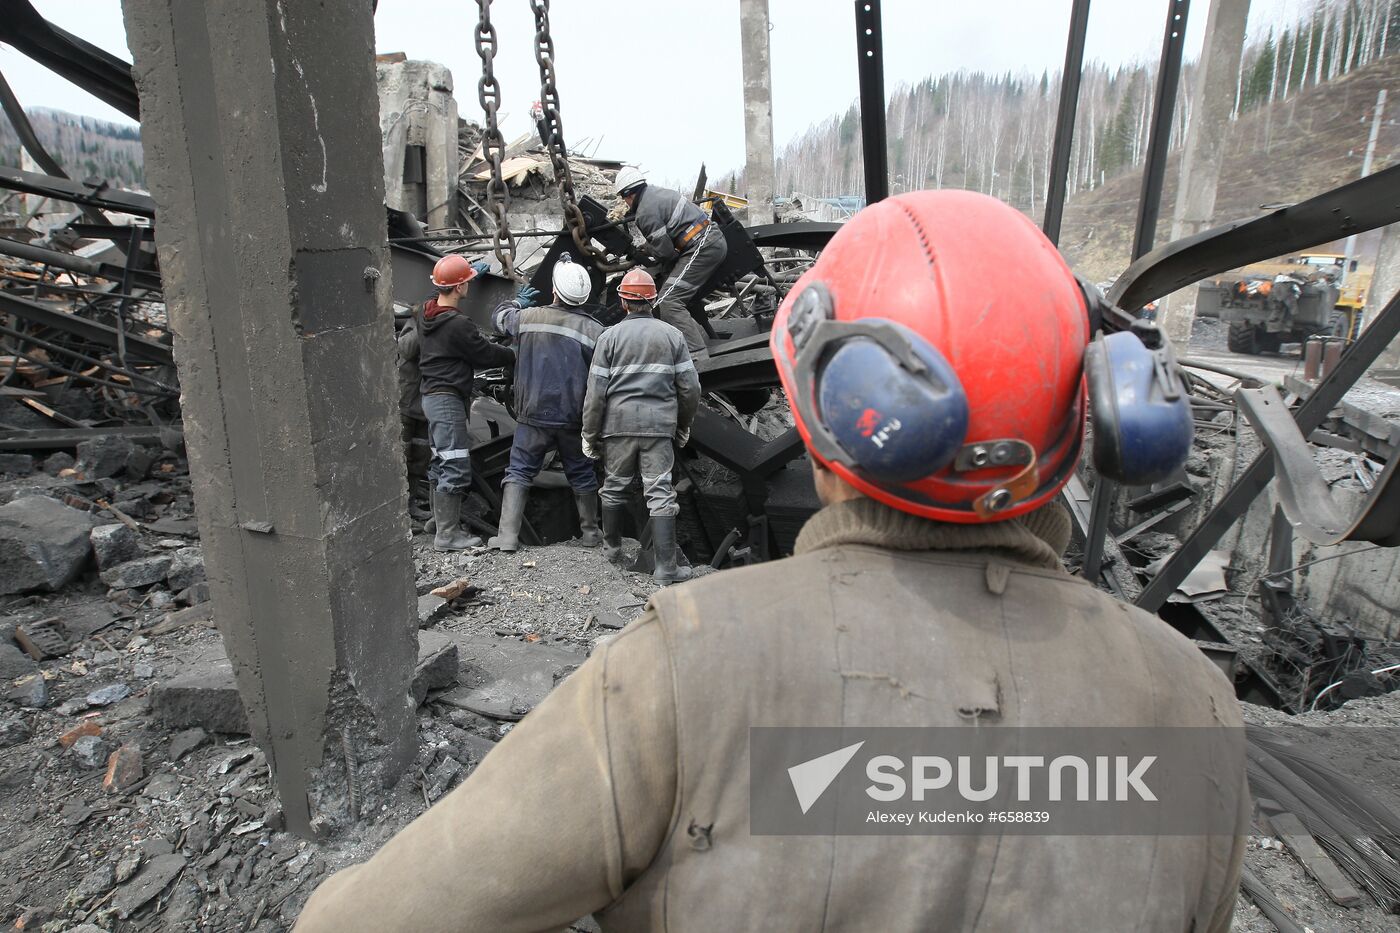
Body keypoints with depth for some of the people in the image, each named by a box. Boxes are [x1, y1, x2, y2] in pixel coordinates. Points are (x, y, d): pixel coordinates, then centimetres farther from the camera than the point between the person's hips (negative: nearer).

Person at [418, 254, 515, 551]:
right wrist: (517, 354, 6)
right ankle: (447, 534, -4)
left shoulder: (424, 315, 9)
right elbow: (487, 354, -11)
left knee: (441, 464, 17)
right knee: (455, 467, -7)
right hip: (448, 399, -10)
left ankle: (440, 521, 27)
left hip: (432, 395, 10)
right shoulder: (458, 324, -20)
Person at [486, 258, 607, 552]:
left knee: (519, 471, 8)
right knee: (582, 474, 14)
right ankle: (590, 532, 24)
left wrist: (518, 301, 39)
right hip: (574, 418, 0)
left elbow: (500, 316, 19)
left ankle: (508, 535, 3)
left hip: (533, 415, 0)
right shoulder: (595, 331, -8)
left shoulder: (527, 317, -4)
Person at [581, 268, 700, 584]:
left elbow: (596, 392, -2)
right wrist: (684, 425, 18)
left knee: (615, 487, 17)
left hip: (619, 425, 0)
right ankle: (666, 566, -3)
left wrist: (590, 434, 6)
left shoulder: (610, 336, 1)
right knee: (660, 493, -1)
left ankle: (612, 546, 34)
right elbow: (690, 387, 4)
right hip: (660, 425, 0)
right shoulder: (672, 335, 5)